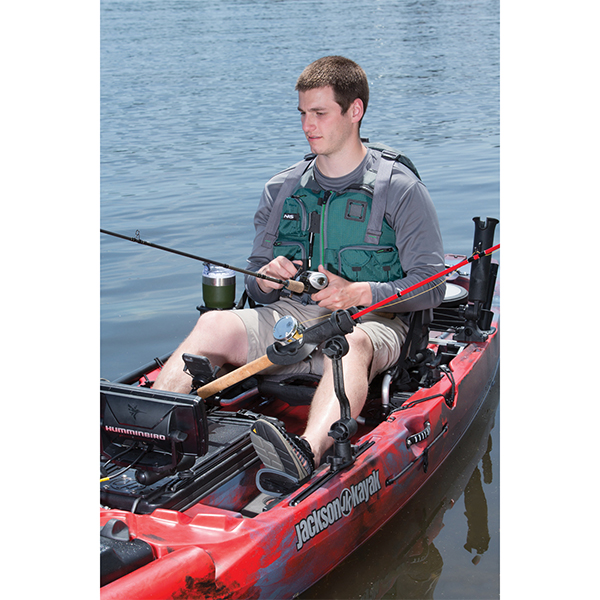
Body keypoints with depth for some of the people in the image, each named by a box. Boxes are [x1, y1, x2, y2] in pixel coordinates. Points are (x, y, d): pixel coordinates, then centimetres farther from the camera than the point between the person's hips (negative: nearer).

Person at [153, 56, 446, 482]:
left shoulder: (401, 190, 2)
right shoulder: (282, 189, 16)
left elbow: (431, 286, -4)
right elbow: (256, 282, 17)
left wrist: (357, 293, -18)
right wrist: (265, 279, -8)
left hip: (371, 321, -4)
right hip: (291, 316, 4)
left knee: (350, 344, -40)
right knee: (215, 323, -24)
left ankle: (307, 454, -67)